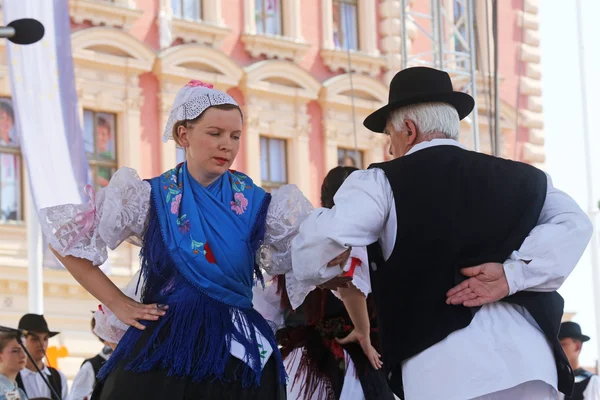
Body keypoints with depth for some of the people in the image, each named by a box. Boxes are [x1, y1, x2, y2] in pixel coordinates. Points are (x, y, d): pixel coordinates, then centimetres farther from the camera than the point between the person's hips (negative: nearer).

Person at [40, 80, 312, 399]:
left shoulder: (255, 204, 3)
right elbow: (66, 239, 3)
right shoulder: (150, 198, -1)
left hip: (237, 352, 2)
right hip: (163, 350, -1)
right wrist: (117, 303, 1)